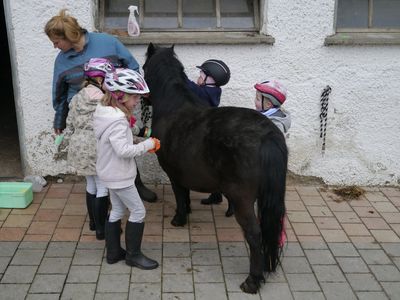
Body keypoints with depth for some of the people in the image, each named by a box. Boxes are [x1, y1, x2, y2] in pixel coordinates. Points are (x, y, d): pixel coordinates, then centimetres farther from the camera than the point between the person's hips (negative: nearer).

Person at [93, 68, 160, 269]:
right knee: (138, 211, 3)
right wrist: (147, 144, -19)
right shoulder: (118, 120, -27)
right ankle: (133, 255, 13)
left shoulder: (105, 112, 4)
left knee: (117, 210, 19)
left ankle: (113, 252, 29)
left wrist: (143, 146, 3)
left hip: (110, 173, 10)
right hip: (119, 175, -10)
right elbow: (123, 150, -30)